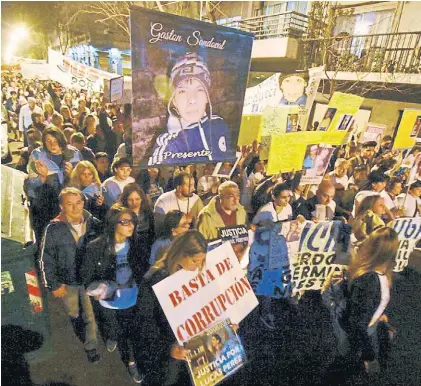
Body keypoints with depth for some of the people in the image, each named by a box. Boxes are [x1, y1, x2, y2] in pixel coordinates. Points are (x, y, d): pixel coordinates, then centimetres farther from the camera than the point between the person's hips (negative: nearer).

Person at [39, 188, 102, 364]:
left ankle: (91, 347, 35)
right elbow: (46, 259, -9)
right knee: (71, 318, 23)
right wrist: (53, 284, -7)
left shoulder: (94, 224, -11)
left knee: (91, 316, 11)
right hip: (67, 283, 0)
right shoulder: (54, 228, -16)